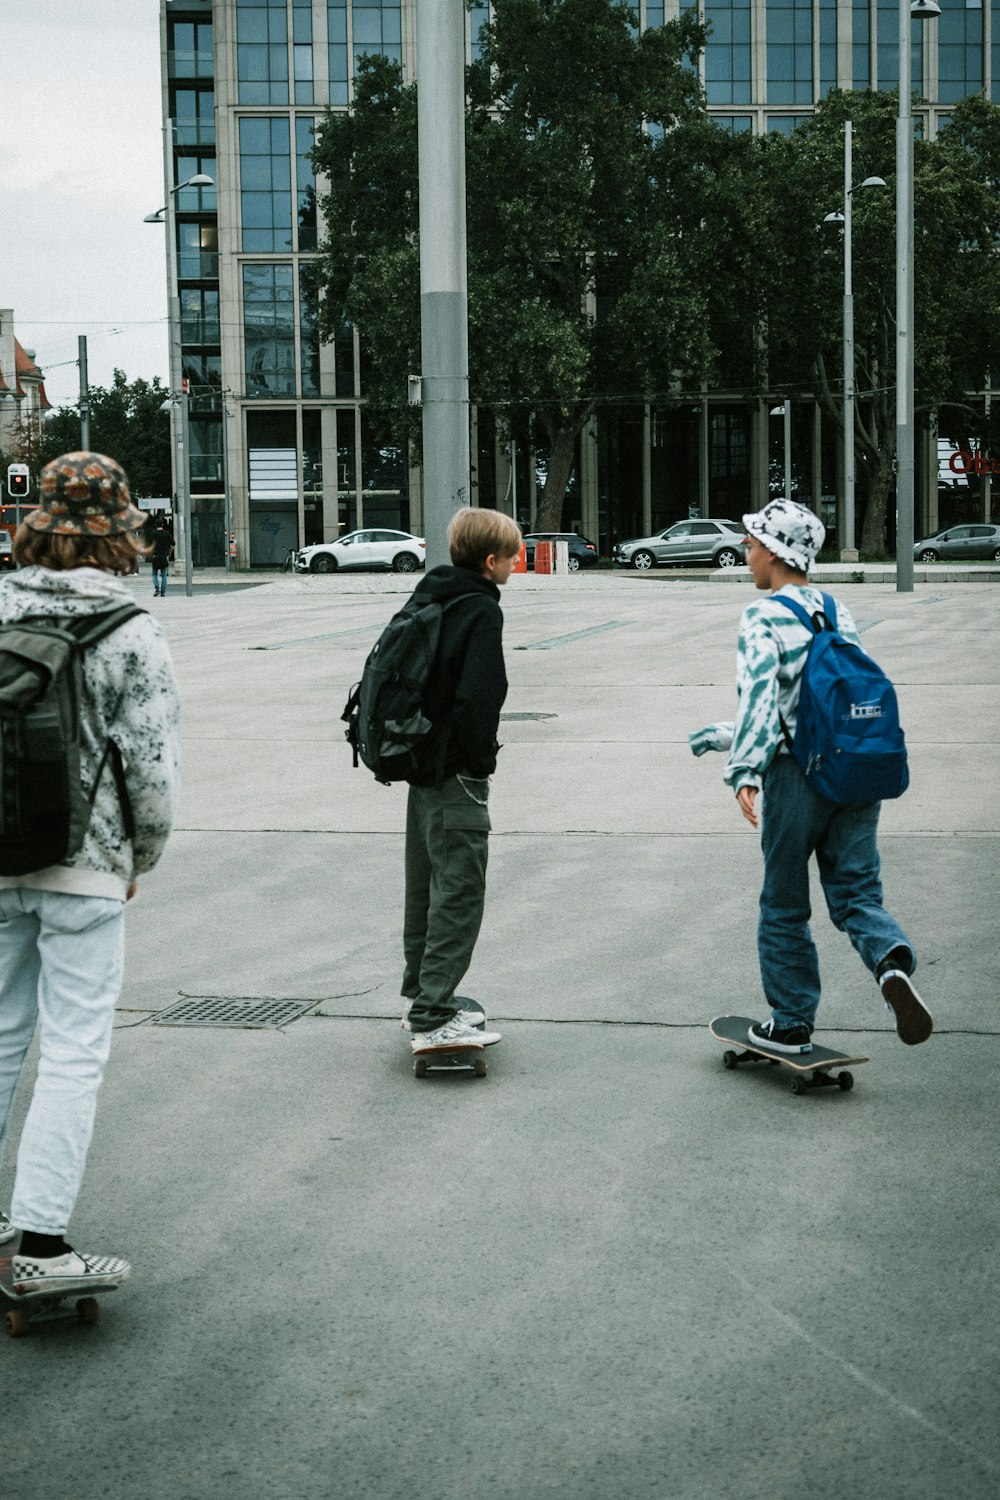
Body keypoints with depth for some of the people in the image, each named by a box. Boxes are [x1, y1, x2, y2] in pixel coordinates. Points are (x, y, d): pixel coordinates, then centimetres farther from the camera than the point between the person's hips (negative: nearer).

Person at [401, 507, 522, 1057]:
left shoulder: (427, 599, 10)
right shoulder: (481, 611, -15)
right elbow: (478, 696, -25)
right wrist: (481, 759, -12)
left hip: (420, 763, 9)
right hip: (456, 774, -9)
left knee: (425, 887, 18)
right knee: (458, 893, -6)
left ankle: (420, 997, 29)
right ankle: (433, 1019, -8)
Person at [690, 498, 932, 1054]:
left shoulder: (762, 617, -6)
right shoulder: (840, 613, 15)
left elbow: (760, 695, -21)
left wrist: (746, 771, -26)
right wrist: (727, 736, 29)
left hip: (798, 775, -5)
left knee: (785, 905, 9)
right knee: (857, 891, 6)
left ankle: (792, 1024, 17)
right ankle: (892, 962, -24)